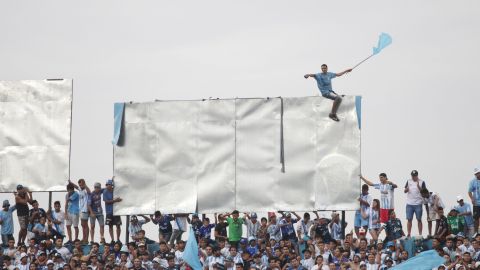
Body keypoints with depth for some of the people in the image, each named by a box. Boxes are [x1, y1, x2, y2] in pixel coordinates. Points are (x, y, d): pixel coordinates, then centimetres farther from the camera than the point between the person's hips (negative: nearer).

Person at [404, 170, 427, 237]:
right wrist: (406, 189, -14)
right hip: (409, 204, 3)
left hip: (418, 204, -3)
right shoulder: (409, 181, 9)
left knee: (419, 219, 1)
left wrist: (418, 187, -22)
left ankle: (420, 234, 5)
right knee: (409, 219, 2)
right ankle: (408, 234, 7)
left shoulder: (421, 182, -1)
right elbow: (404, 191, 8)